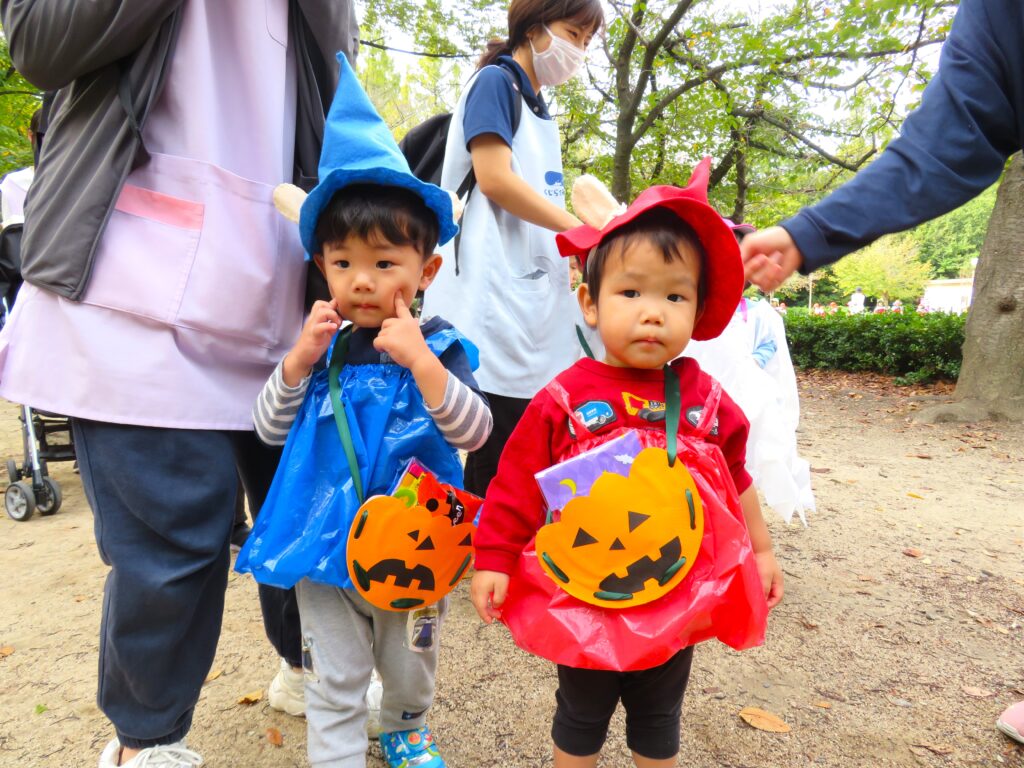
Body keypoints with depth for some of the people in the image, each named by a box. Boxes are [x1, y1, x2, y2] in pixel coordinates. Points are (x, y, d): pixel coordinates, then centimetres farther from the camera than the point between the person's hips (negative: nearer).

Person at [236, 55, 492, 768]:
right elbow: (270, 429, 0)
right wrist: (299, 361, -17)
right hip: (328, 546, 1)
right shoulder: (322, 344, -5)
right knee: (335, 683, 12)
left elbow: (474, 431, -20)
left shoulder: (438, 345, -12)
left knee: (411, 667, 24)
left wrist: (421, 362, -32)